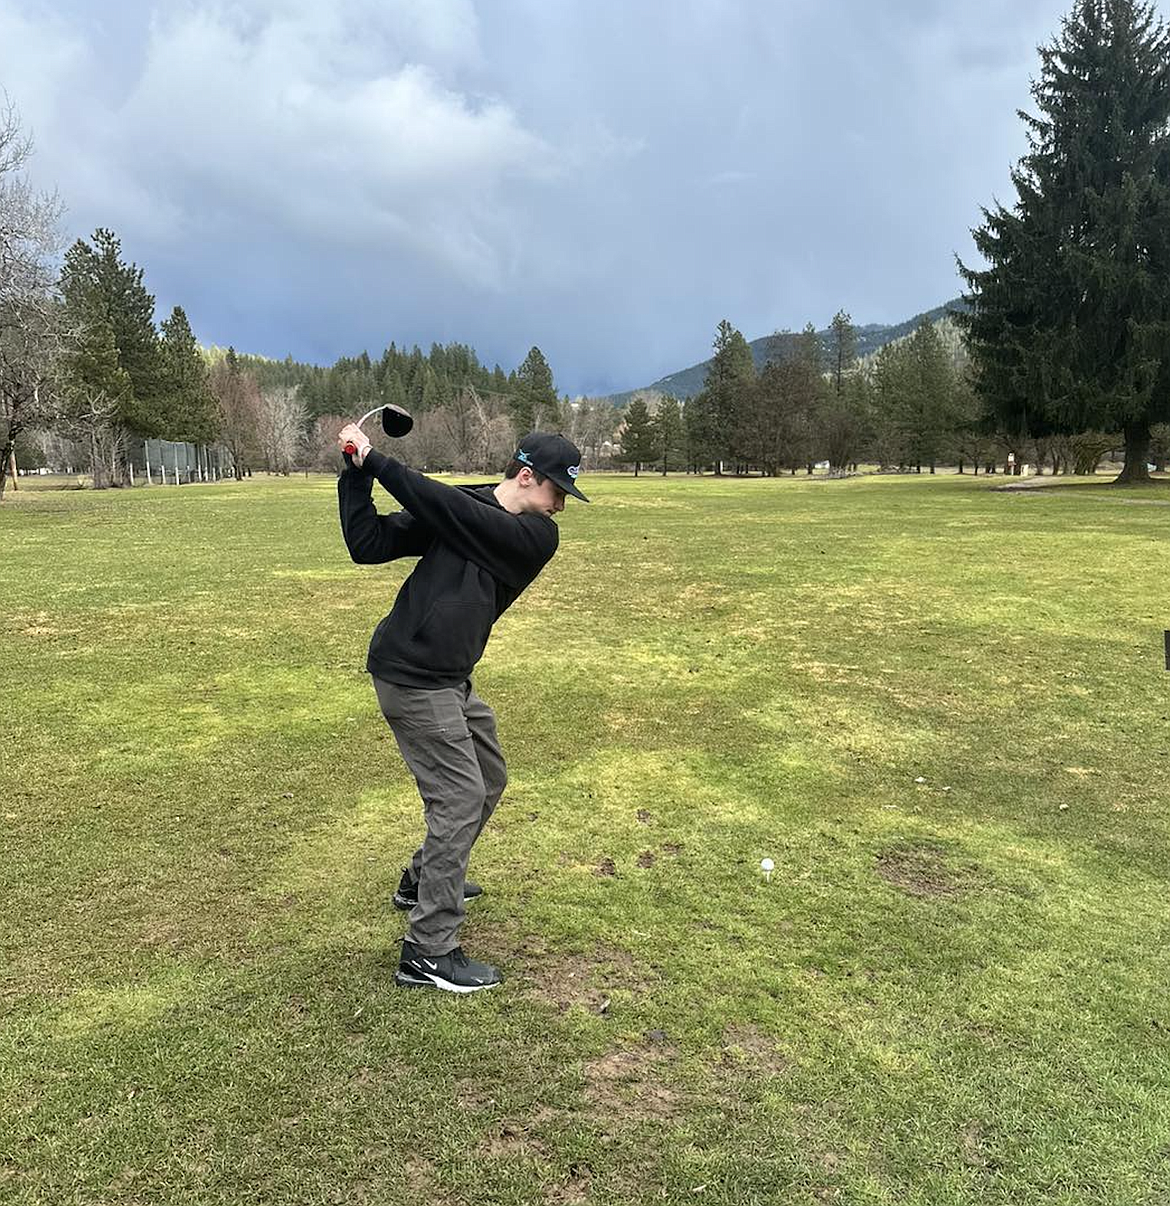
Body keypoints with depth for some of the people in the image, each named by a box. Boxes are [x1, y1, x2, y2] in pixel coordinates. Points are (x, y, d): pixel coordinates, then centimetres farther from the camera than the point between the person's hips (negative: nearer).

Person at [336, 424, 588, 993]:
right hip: (411, 675, -7)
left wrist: (377, 461, -15)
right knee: (459, 797, -8)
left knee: (488, 779, 20)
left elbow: (450, 508, -14)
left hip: (451, 679, 7)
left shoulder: (535, 536, 1)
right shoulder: (452, 507, -5)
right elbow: (368, 545, -6)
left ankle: (424, 881, 43)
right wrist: (356, 473, -13)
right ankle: (428, 954, 1)